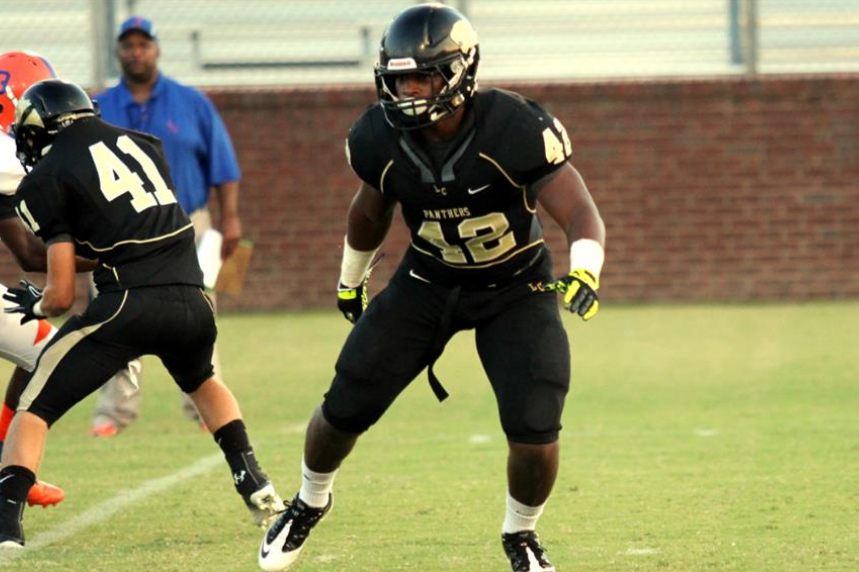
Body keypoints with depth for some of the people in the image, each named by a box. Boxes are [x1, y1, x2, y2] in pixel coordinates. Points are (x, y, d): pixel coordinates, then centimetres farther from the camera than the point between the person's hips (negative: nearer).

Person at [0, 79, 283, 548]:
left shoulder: (46, 180, 4)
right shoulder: (139, 143, 20)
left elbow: (61, 295, 3)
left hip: (127, 302, -5)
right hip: (191, 301, 6)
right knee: (202, 382, 37)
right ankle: (256, 487, 31)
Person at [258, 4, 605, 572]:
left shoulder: (515, 130, -30)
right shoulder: (382, 138, -17)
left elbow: (582, 214, -30)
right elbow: (372, 210, 6)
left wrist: (584, 272, -51)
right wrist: (351, 280, 20)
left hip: (515, 287, -3)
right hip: (429, 280, 3)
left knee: (535, 428, -17)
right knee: (345, 408, 2)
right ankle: (310, 502, 34)